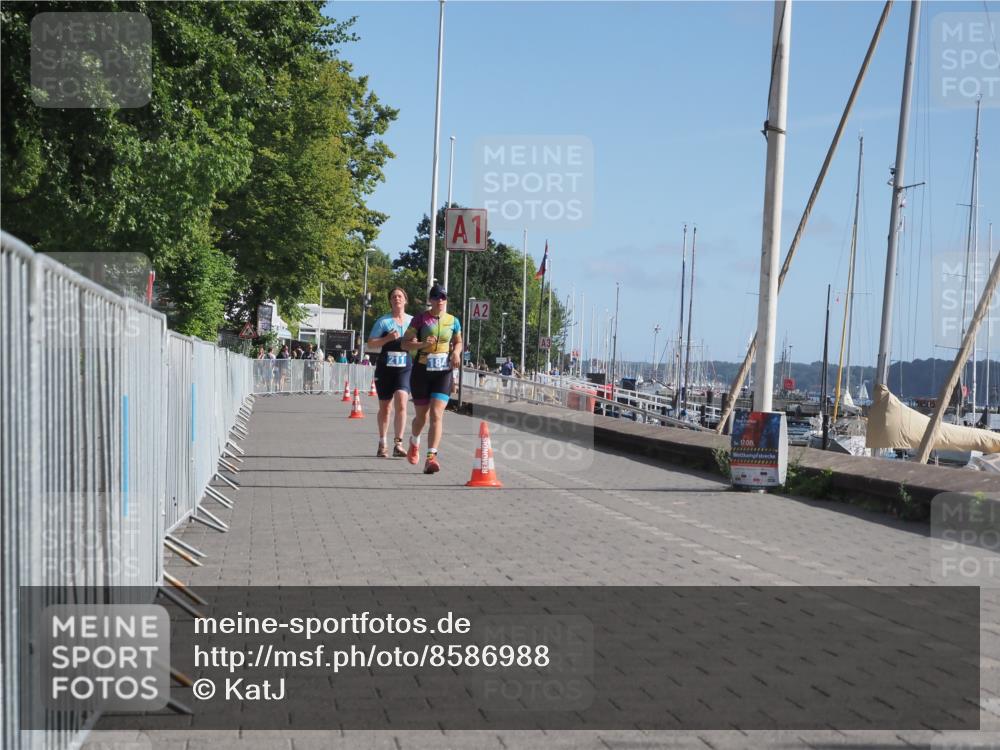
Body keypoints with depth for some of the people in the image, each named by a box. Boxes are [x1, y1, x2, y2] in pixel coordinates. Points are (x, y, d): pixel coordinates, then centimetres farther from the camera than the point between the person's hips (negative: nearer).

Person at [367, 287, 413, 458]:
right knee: (385, 407, 9)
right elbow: (370, 344, 2)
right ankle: (382, 444, 23)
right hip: (385, 368, 0)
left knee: (401, 403, -19)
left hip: (405, 368, 0)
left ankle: (398, 444, -16)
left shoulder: (413, 321, 10)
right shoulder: (383, 321, 4)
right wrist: (387, 338, -13)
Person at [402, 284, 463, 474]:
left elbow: (458, 342, 21)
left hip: (443, 373, 1)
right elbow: (405, 343, -3)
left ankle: (431, 457, -19)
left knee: (437, 415, -14)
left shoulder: (453, 321, 6)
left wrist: (456, 353, -1)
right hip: (421, 371, -1)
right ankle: (414, 442, 44)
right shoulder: (420, 319, -2)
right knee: (422, 416, 11)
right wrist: (421, 344, -22)